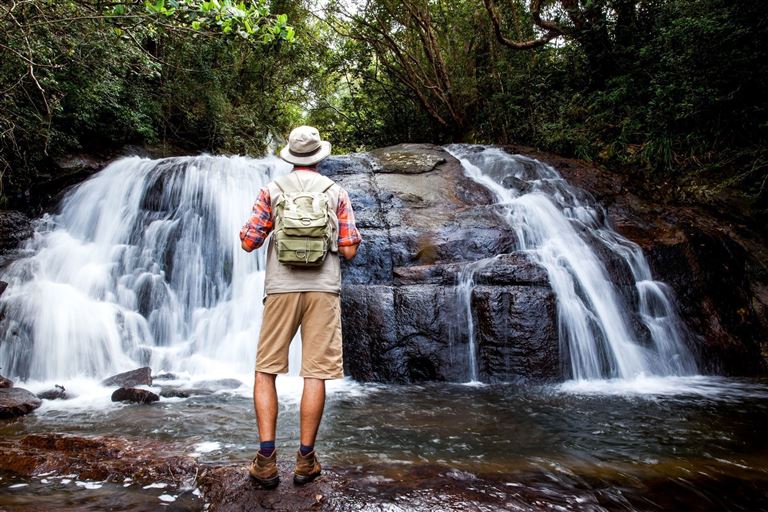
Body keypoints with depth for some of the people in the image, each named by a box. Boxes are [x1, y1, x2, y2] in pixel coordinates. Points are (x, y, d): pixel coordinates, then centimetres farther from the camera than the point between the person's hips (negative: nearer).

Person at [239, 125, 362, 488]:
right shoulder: (337, 193, 7)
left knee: (266, 371, 9)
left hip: (281, 289, 0)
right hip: (323, 289, 0)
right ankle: (306, 460, 8)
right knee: (315, 374, 3)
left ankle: (266, 459, 3)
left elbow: (248, 243, 2)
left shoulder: (272, 190, 6)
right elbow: (350, 251, 1)